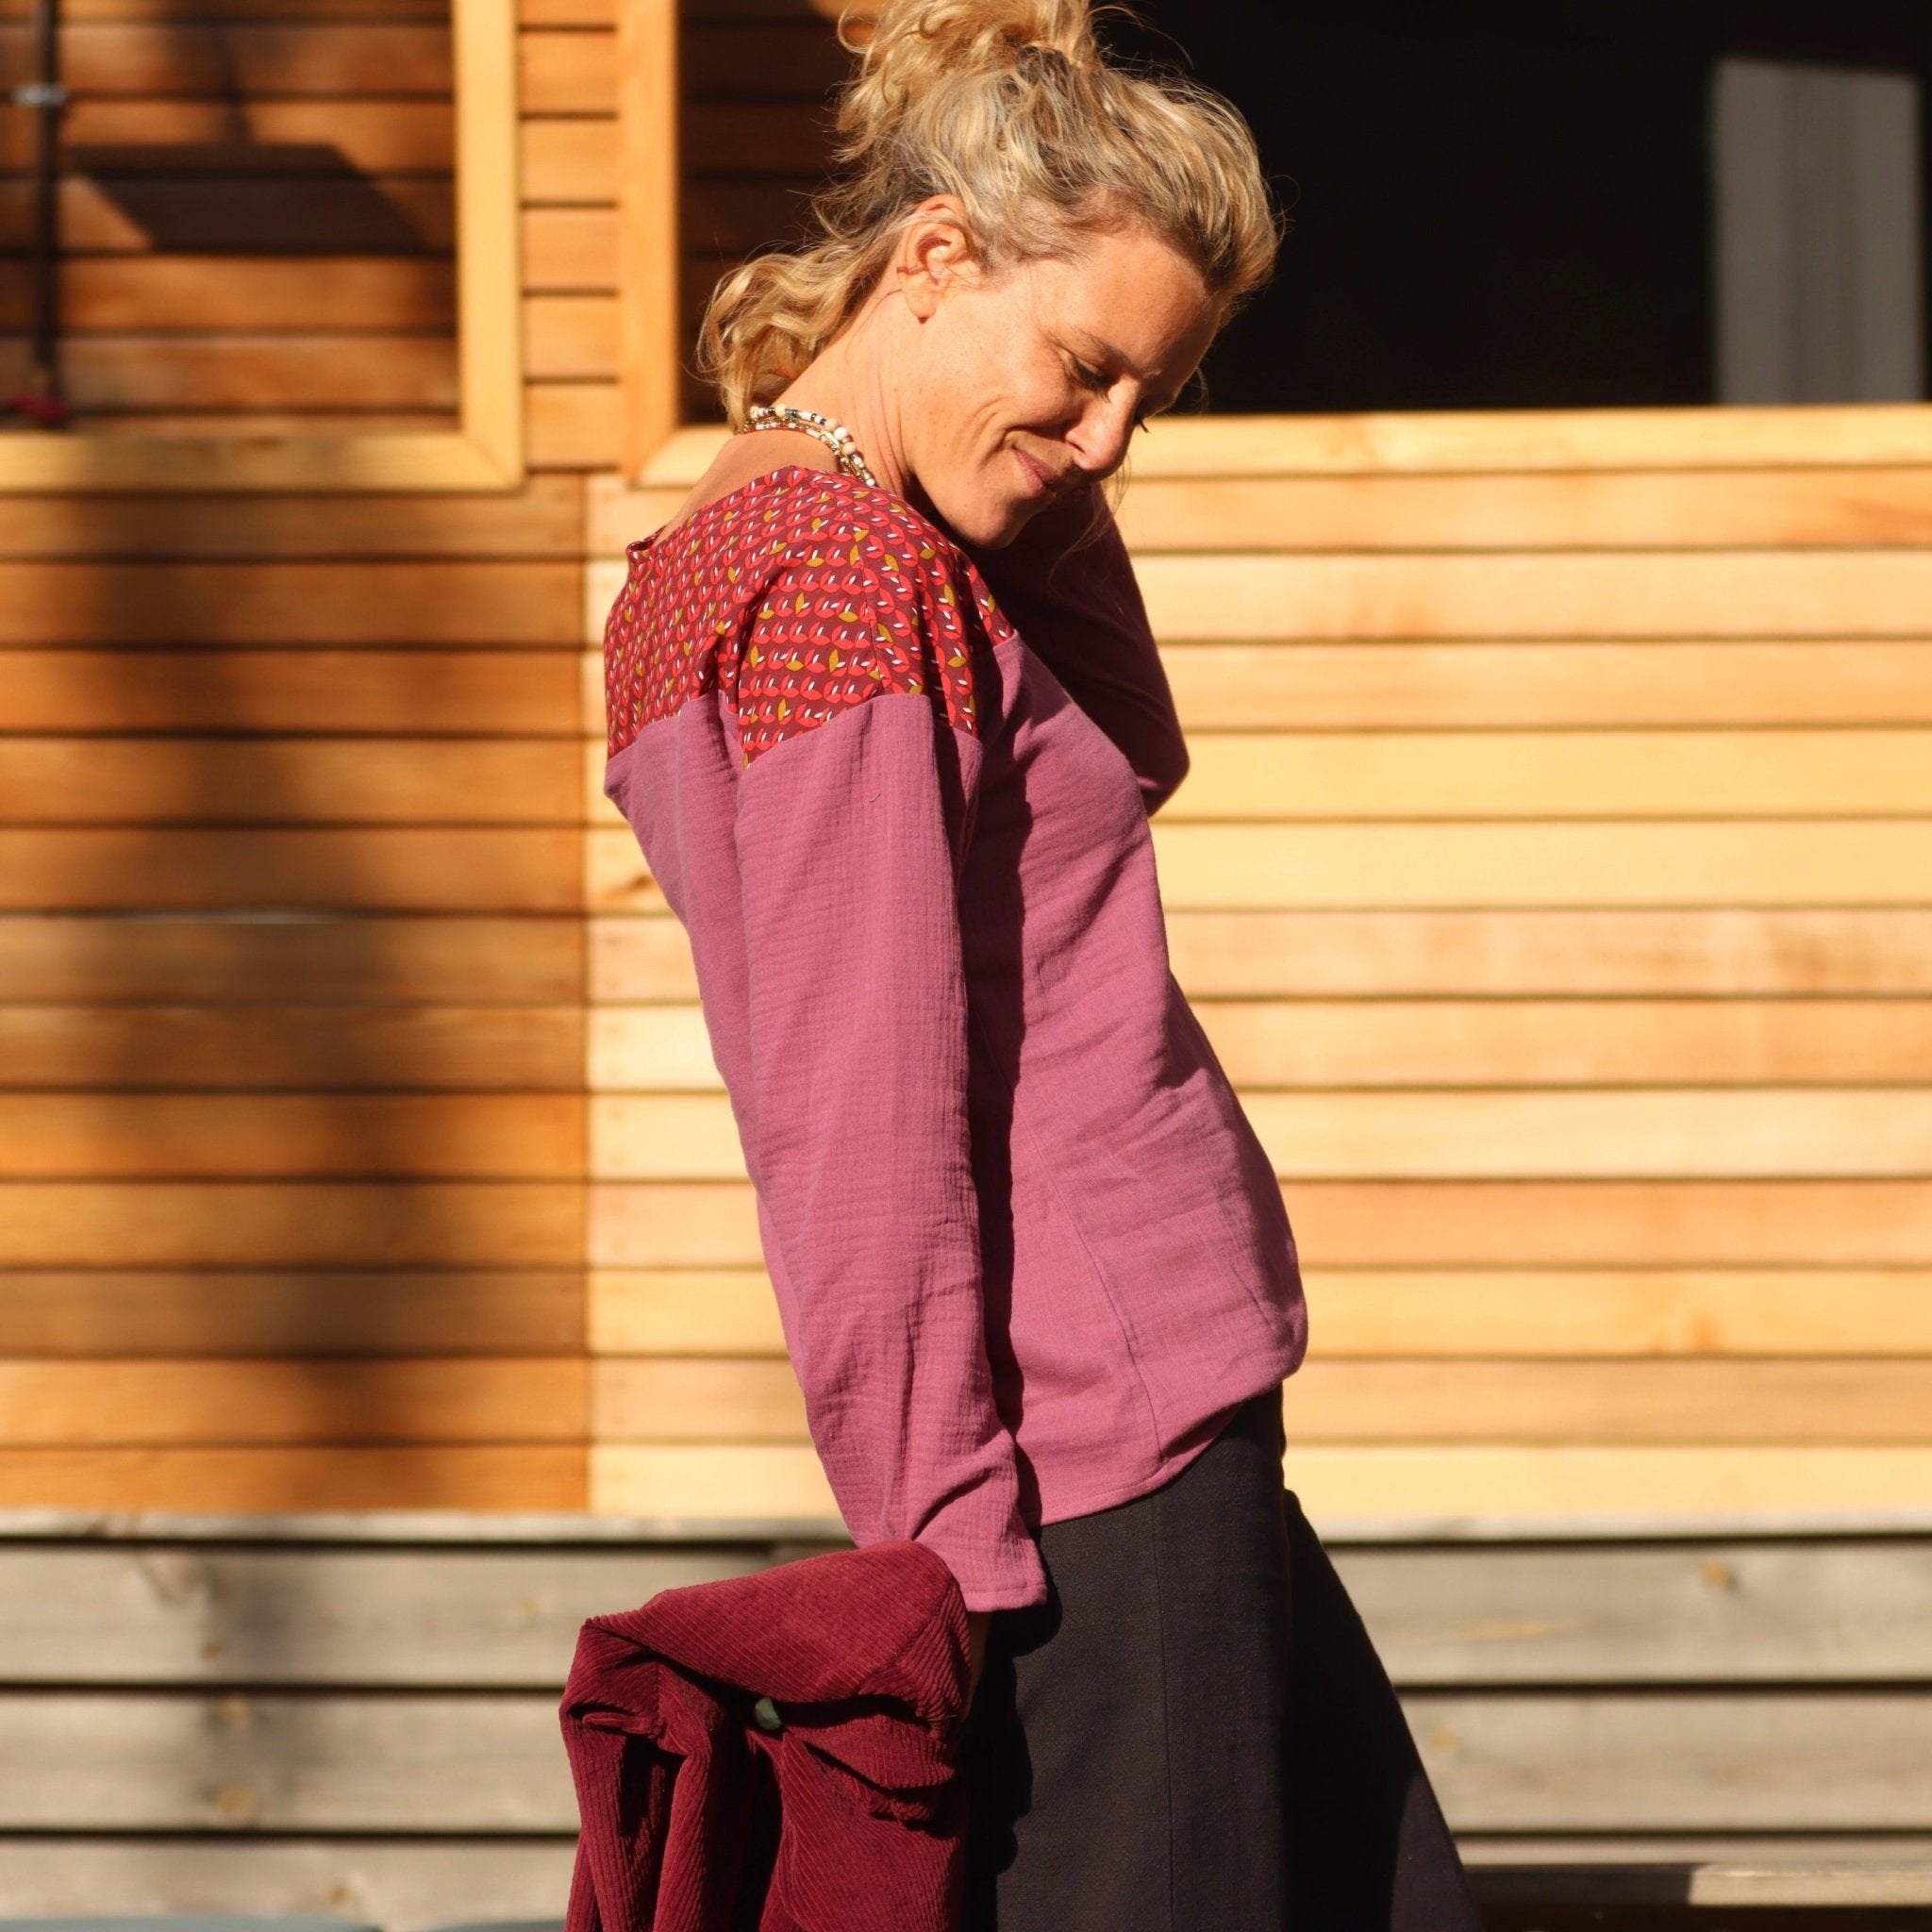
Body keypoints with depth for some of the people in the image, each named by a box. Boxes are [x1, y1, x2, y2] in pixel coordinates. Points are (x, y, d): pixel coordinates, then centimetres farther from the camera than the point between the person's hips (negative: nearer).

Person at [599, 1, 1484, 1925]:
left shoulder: (716, 567, 15)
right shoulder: (851, 570, -17)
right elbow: (864, 1118, -21)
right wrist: (954, 1547, -20)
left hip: (1157, 1425, 11)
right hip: (1107, 1438, -11)